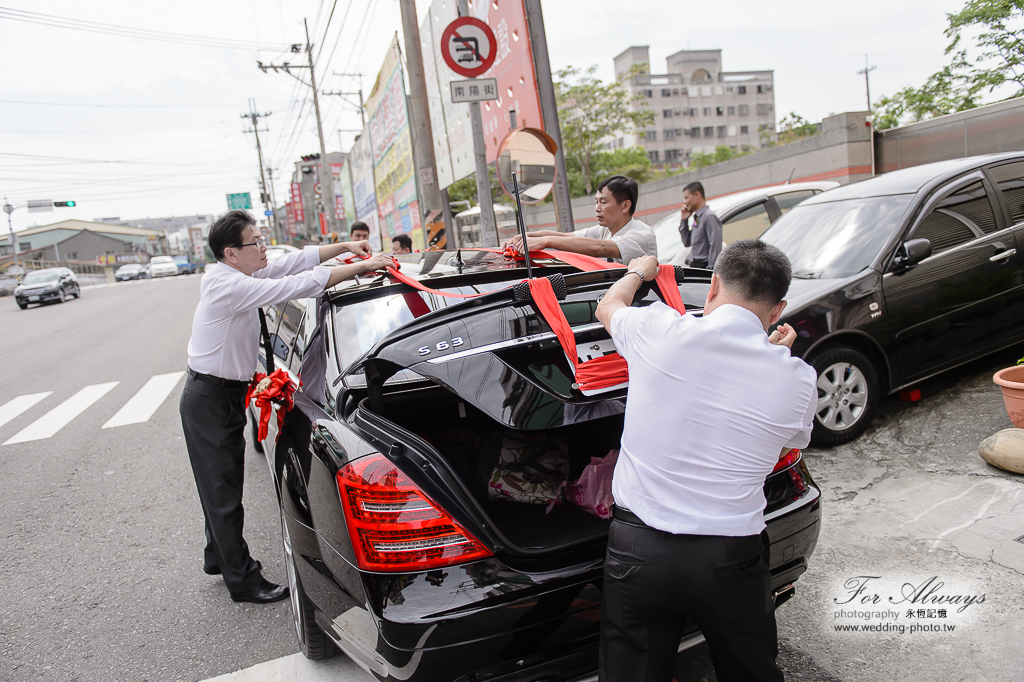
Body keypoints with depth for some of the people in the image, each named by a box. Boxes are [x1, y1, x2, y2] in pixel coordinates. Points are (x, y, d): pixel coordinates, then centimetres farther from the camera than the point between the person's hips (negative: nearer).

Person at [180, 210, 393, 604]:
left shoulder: (237, 276, 4)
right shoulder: (230, 286, -25)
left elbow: (296, 261, 8)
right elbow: (299, 284, -32)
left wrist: (346, 246, 0)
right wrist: (363, 266, -28)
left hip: (226, 394, 10)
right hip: (208, 399, -10)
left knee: (224, 484, 21)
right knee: (223, 491, 1)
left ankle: (219, 558, 38)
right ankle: (242, 580, 12)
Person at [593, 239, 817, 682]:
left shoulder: (659, 330, -10)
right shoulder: (797, 380, -5)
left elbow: (607, 306, 14)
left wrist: (638, 271, 35)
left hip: (637, 548, -1)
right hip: (730, 559, 2)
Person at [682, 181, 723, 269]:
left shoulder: (709, 217, -10)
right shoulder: (697, 218, 18)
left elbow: (715, 247, -16)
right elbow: (687, 242, 23)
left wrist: (711, 269, -20)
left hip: (704, 266, -8)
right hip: (694, 267, 8)